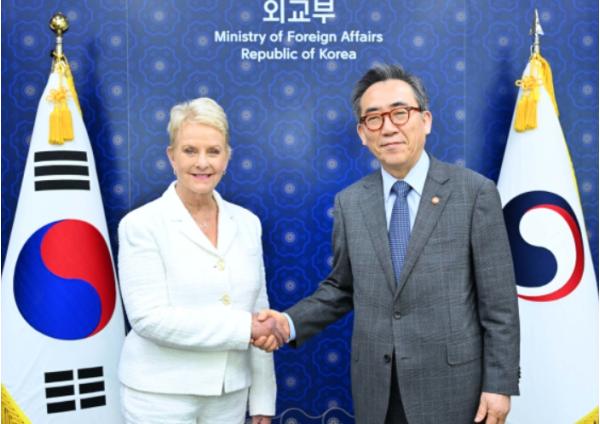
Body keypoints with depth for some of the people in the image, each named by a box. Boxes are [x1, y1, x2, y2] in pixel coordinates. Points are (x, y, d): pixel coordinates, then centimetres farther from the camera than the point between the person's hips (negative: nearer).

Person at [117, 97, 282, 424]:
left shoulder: (247, 223, 3)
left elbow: (259, 313, 6)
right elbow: (149, 317, -18)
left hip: (230, 394, 4)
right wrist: (243, 327, -18)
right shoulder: (141, 224, -10)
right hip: (160, 395, -4)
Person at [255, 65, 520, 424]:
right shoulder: (349, 202, 2)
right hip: (375, 386, 3)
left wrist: (500, 384, -8)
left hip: (450, 381, -3)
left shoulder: (476, 192, -8)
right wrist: (291, 323, -5)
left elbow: (499, 302, -7)